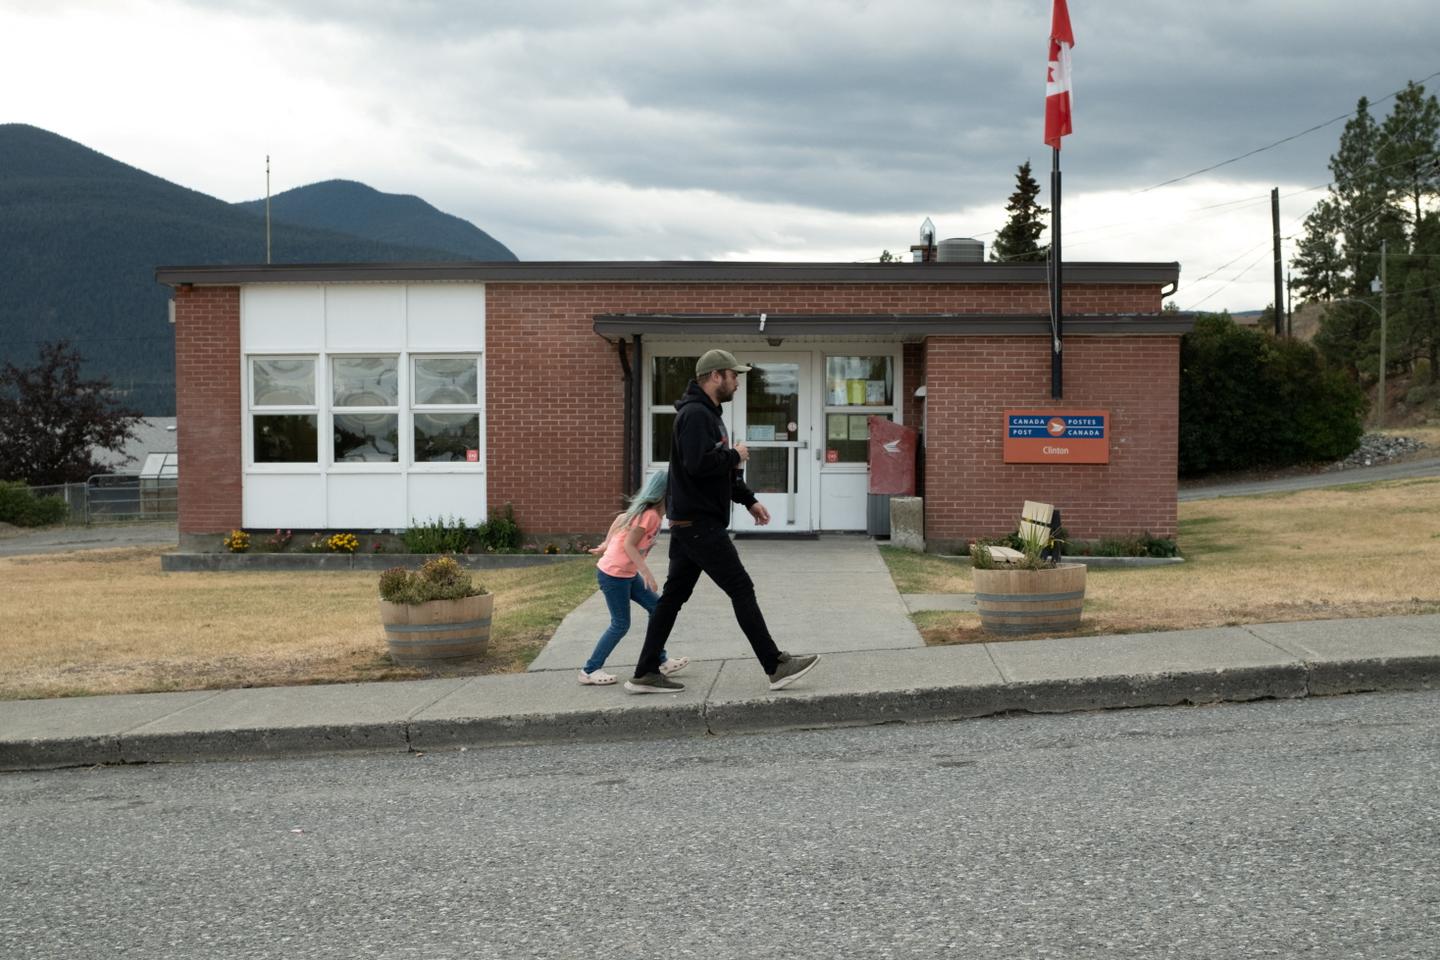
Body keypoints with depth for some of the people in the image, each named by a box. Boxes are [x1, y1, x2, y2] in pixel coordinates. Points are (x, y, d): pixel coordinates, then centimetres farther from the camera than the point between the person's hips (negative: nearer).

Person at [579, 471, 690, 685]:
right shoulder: (650, 515, -21)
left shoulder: (651, 512, 6)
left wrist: (606, 544, 24)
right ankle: (590, 671, 6)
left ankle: (660, 662, 17)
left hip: (628, 574, 10)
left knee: (657, 607, 10)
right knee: (621, 625, -3)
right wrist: (647, 573, -26)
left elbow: (621, 519, 17)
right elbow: (629, 545, -23)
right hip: (613, 574, -10)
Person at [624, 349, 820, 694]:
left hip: (688, 523, 11)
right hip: (700, 524, -11)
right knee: (742, 590, -6)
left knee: (674, 595, 10)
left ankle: (645, 674, 12)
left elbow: (720, 470, 25)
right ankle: (776, 667, -1)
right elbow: (698, 464, -29)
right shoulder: (695, 414, -16)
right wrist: (735, 455, -14)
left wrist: (748, 499, 18)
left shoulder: (707, 413, 18)